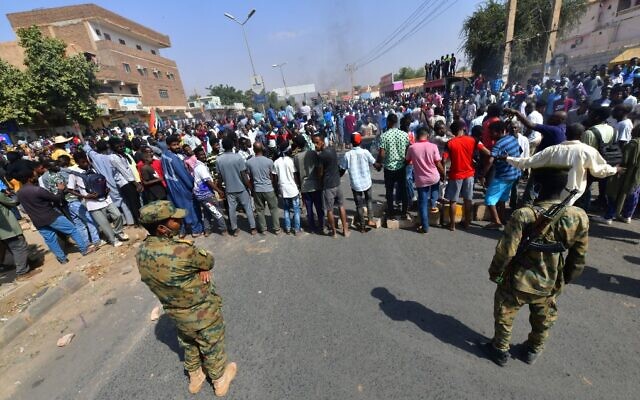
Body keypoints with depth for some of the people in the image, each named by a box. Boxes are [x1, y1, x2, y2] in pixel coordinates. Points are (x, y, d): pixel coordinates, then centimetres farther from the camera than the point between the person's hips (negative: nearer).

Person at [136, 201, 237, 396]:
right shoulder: (182, 251, -37)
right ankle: (220, 380, 45)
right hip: (202, 312, -6)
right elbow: (209, 262, -19)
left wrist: (199, 267, -14)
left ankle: (195, 377, 55)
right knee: (212, 347, 21)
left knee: (188, 344, 31)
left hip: (176, 312, 6)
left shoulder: (141, 253, -12)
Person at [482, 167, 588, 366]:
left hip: (518, 282, -4)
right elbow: (578, 258, 0)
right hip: (550, 285, 4)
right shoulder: (579, 218, -13)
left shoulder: (524, 215, -28)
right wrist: (566, 279, 17)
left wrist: (495, 273, -4)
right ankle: (534, 350, 51)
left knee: (504, 316, 20)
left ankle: (500, 350, 38)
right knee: (543, 320, 30)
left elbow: (505, 251, -22)